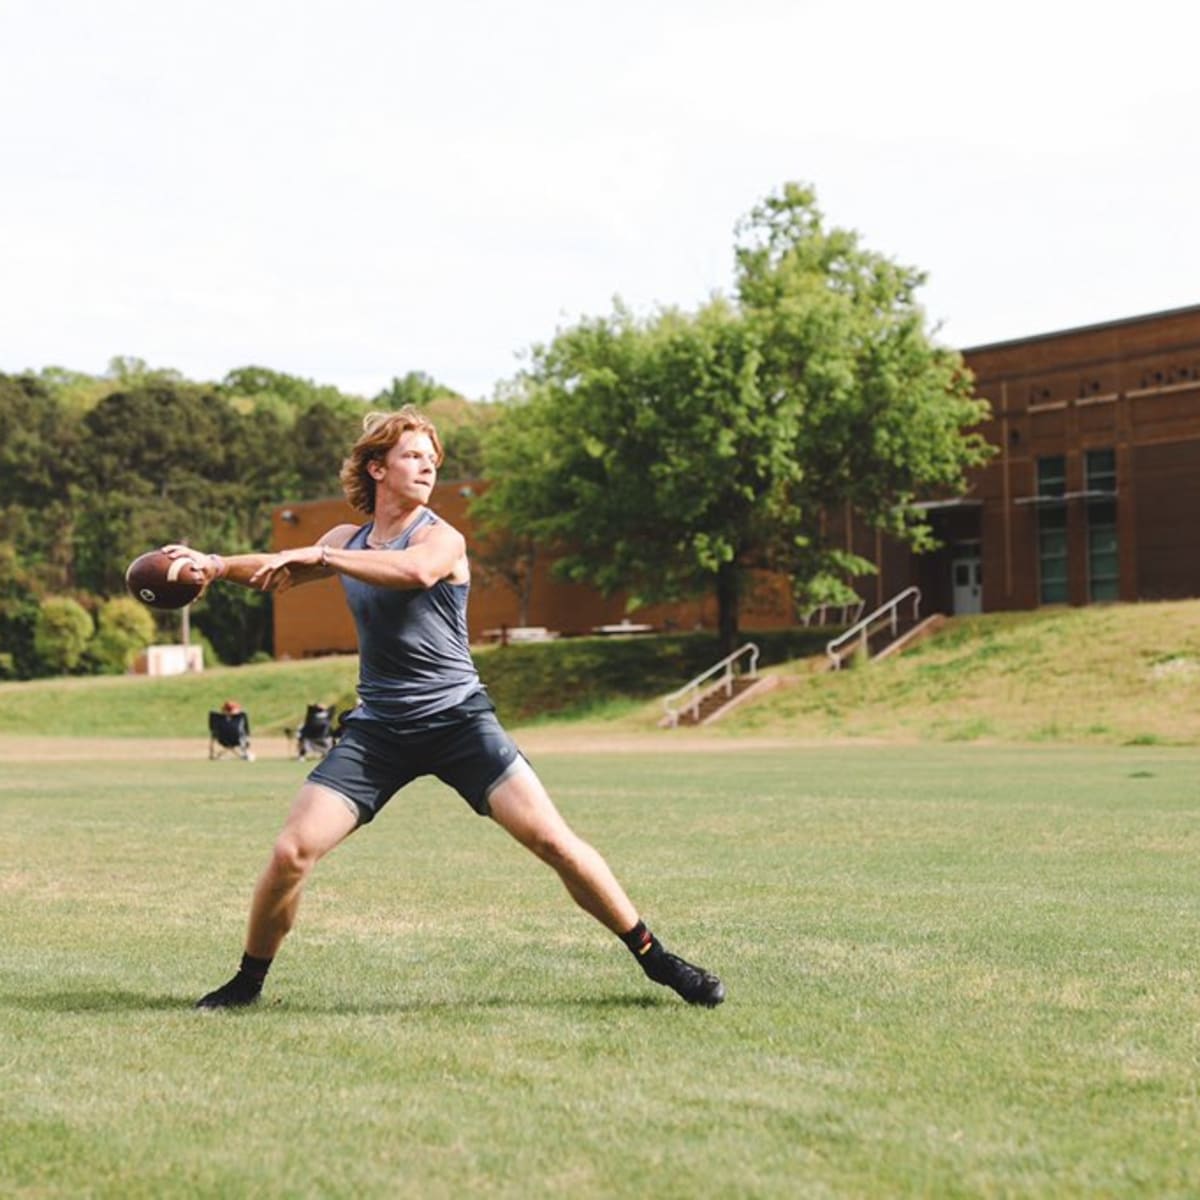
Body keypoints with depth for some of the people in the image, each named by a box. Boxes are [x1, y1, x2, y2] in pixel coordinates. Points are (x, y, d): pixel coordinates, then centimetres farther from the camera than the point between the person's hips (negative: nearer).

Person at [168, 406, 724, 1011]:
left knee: (551, 837, -14)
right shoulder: (347, 540, 10)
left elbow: (414, 571, -33)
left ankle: (654, 957, 0)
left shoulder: (442, 538, -8)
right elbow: (277, 573, 24)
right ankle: (248, 980, 13)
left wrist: (318, 556, -32)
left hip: (458, 717, -4)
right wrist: (215, 565, 5)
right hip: (377, 727, 4)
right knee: (291, 851, -9)